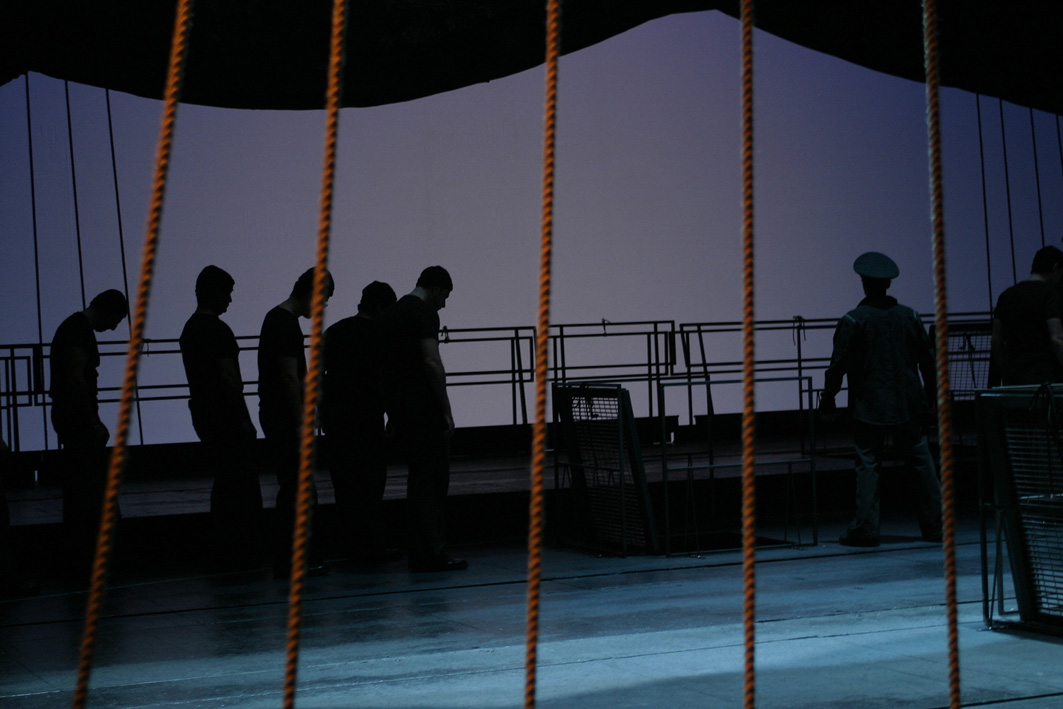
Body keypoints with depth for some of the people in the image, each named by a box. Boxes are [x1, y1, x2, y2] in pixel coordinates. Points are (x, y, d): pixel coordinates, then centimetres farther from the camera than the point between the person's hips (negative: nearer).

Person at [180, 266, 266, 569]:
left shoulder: (190, 328, 15)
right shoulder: (217, 330, -16)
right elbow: (229, 379, -19)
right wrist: (245, 419, -15)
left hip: (203, 413, 10)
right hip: (225, 416, -10)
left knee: (225, 481, 14)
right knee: (244, 484, -5)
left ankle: (227, 552, 17)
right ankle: (245, 553, -4)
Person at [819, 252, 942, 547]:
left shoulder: (853, 321, -7)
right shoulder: (909, 316, 6)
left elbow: (838, 365, -8)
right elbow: (928, 360, 10)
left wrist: (827, 398, 4)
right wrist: (930, 398, 19)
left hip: (869, 407, -3)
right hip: (908, 405, 4)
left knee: (867, 465, 1)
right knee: (921, 462, 9)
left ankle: (866, 528, -1)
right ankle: (935, 525, 13)